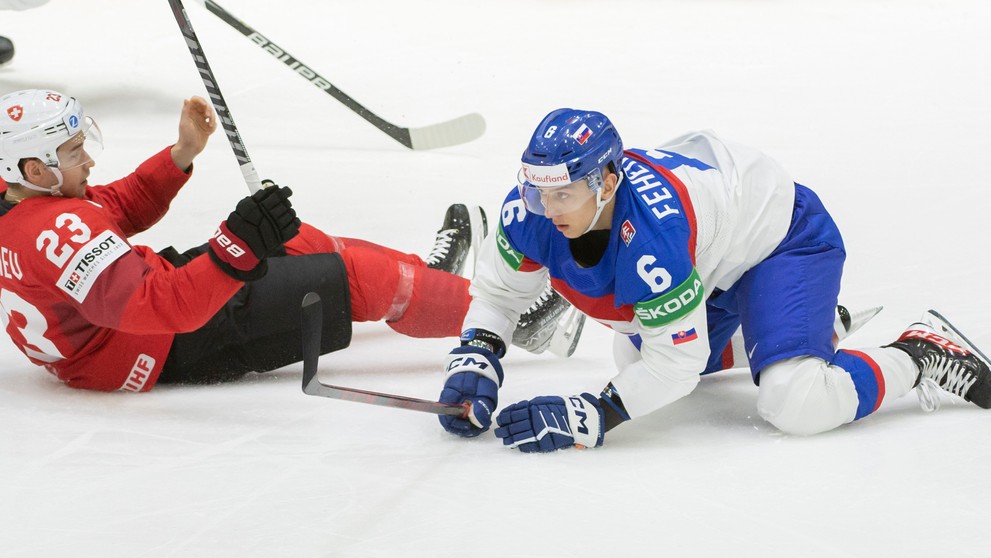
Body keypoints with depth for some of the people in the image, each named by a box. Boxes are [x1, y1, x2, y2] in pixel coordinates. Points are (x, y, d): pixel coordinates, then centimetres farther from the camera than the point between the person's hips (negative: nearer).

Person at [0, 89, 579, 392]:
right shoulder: (61, 233, -34)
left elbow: (119, 209, 14)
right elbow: (156, 310, -43)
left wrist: (181, 155, 4)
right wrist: (237, 249, -54)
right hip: (175, 350, -10)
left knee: (298, 243, 21)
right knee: (359, 276, -5)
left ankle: (422, 278, 40)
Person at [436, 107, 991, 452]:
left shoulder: (652, 228, -43)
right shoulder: (535, 210, -23)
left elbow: (676, 359, -37)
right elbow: (498, 291, -6)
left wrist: (590, 417, -42)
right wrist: (475, 361, -24)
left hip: (784, 235, -9)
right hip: (710, 264, 9)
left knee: (797, 405, -26)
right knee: (636, 358, 24)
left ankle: (924, 353, 0)